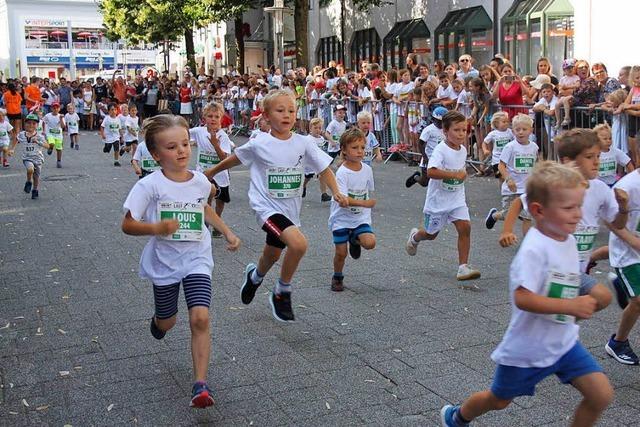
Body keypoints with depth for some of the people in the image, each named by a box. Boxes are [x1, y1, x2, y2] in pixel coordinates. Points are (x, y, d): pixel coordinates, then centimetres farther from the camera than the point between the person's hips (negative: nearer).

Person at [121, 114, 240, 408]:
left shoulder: (201, 182, -4)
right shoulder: (150, 186, -17)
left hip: (197, 259, 1)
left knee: (200, 318, -16)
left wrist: (227, 232, 14)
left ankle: (200, 384, -10)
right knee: (167, 322, 16)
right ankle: (157, 322, 56)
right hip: (164, 262, -1)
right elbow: (127, 225, -14)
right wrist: (156, 228, -31)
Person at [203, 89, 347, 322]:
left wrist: (336, 192, -13)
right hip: (267, 206, -5)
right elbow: (233, 159, 6)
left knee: (272, 255, 22)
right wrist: (210, 173, 17)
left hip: (290, 210, 5)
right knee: (298, 243, -28)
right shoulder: (259, 144, -11)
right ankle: (282, 292, -5)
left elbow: (324, 169, 1)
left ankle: (255, 275, 58)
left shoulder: (303, 143, -5)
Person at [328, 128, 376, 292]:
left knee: (370, 243, -19)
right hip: (342, 218, -4)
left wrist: (366, 210, 12)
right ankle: (337, 278, 29)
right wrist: (364, 203, -38)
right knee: (341, 252, 0)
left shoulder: (367, 169, -2)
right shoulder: (342, 173, -19)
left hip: (361, 218, 4)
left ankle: (354, 240, 16)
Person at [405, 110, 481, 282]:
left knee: (465, 227, -13)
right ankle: (414, 236, 48)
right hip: (438, 199, -5)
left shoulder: (463, 150, 2)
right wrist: (456, 175, -36)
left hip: (457, 199, 5)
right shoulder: (440, 150, -21)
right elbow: (431, 171, -37)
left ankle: (463, 267, -7)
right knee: (431, 233, 12)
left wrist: (463, 174, 7)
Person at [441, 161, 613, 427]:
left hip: (564, 342, 7)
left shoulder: (568, 241, 1)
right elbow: (523, 298, -33)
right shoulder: (535, 248, -26)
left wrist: (580, 306, 4)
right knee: (498, 400, 16)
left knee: (602, 394, -5)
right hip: (528, 348, -6)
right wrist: (572, 306, -34)